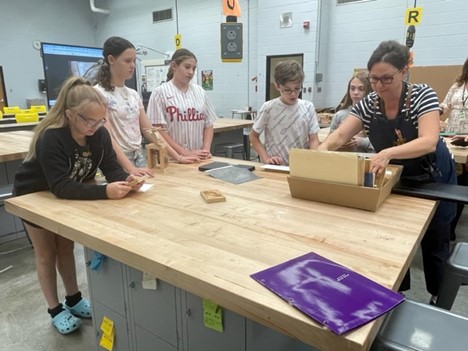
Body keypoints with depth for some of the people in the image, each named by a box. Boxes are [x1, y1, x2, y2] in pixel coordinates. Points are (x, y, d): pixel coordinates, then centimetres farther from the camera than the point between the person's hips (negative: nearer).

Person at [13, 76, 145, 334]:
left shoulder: (99, 134, -20)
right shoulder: (50, 139, -38)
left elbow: (111, 167, -21)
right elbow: (61, 187, -44)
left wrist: (126, 179, -44)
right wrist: (105, 191, -55)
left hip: (65, 197, 5)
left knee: (66, 248, 18)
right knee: (47, 254, 9)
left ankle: (74, 299, 34)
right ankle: (55, 310, 25)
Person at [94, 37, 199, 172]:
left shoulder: (133, 94, 10)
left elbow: (149, 130, 8)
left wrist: (177, 157, 2)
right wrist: (130, 168, -32)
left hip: (139, 158, 6)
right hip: (117, 162, -6)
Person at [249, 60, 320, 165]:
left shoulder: (308, 107, 3)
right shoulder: (268, 108, -4)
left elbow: (314, 140, 3)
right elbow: (253, 136, 5)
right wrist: (266, 158, -7)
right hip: (274, 167, -2)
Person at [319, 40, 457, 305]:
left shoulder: (423, 95, -23)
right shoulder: (368, 104, -13)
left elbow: (429, 142, -37)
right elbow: (340, 136, -21)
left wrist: (388, 153, -54)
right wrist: (321, 150, -43)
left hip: (432, 179, -3)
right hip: (395, 179, 3)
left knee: (433, 243, 11)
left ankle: (439, 300, 34)